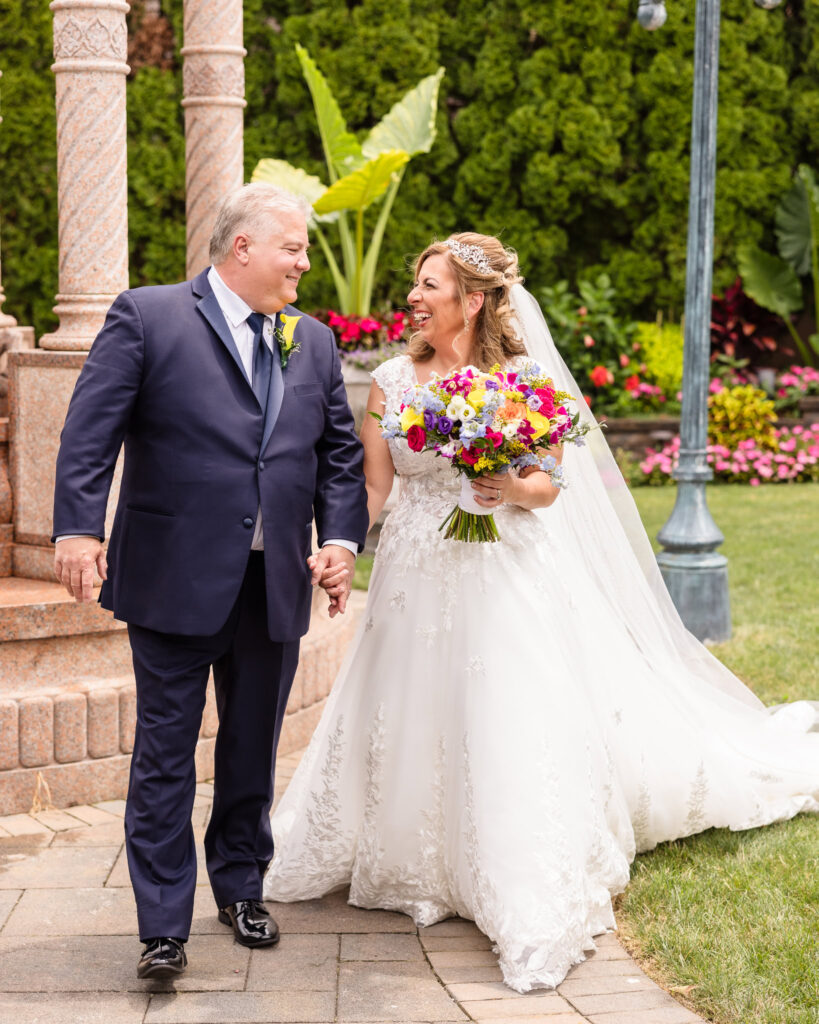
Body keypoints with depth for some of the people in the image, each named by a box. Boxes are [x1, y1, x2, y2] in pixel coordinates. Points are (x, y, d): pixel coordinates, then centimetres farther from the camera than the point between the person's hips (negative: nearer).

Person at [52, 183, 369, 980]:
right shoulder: (147, 317, -4)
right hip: (175, 581, -5)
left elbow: (341, 453, 13)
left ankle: (240, 890, 33)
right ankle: (164, 927, 7)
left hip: (276, 587, 5)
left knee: (253, 751, 16)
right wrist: (78, 527, -21)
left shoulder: (314, 343, 13)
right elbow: (90, 431, -10)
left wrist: (341, 537, -2)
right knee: (165, 757, 1)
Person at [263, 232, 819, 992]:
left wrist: (514, 490, -24)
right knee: (408, 727, 10)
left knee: (508, 730, -5)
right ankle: (413, 868, 31)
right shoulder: (393, 380, 3)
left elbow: (549, 488, -3)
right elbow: (373, 486, 3)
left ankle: (532, 916, 3)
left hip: (501, 582, -3)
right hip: (415, 580, 4)